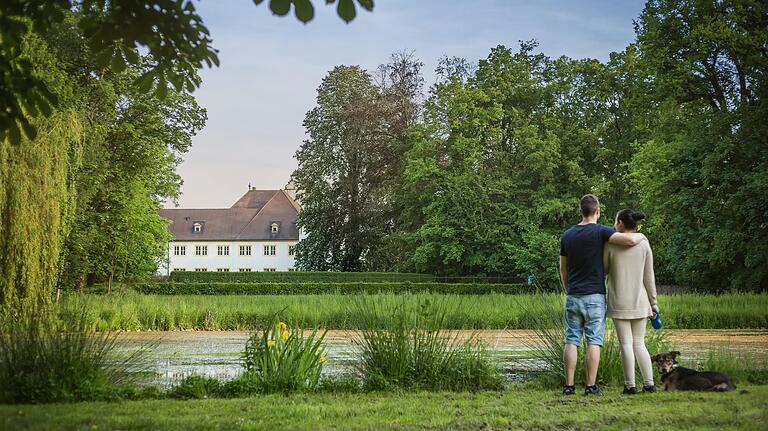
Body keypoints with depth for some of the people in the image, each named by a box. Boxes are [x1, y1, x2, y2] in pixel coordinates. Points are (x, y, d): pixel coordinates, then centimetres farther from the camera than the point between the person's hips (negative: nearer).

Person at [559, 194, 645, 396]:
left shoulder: (567, 235, 7)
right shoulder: (600, 232, -8)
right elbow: (630, 240, -21)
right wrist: (641, 235, 2)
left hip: (573, 296, 4)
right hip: (594, 296, -4)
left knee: (571, 341, 5)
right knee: (593, 342, 0)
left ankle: (569, 385, 3)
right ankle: (591, 386, 0)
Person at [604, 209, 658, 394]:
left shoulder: (610, 243, -7)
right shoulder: (644, 244, 1)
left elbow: (603, 270, 3)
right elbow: (649, 276, 2)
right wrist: (653, 302, 9)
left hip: (619, 302, -3)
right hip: (640, 302, 3)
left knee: (626, 344, 1)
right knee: (639, 343, 12)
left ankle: (630, 385, 2)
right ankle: (649, 383, 7)